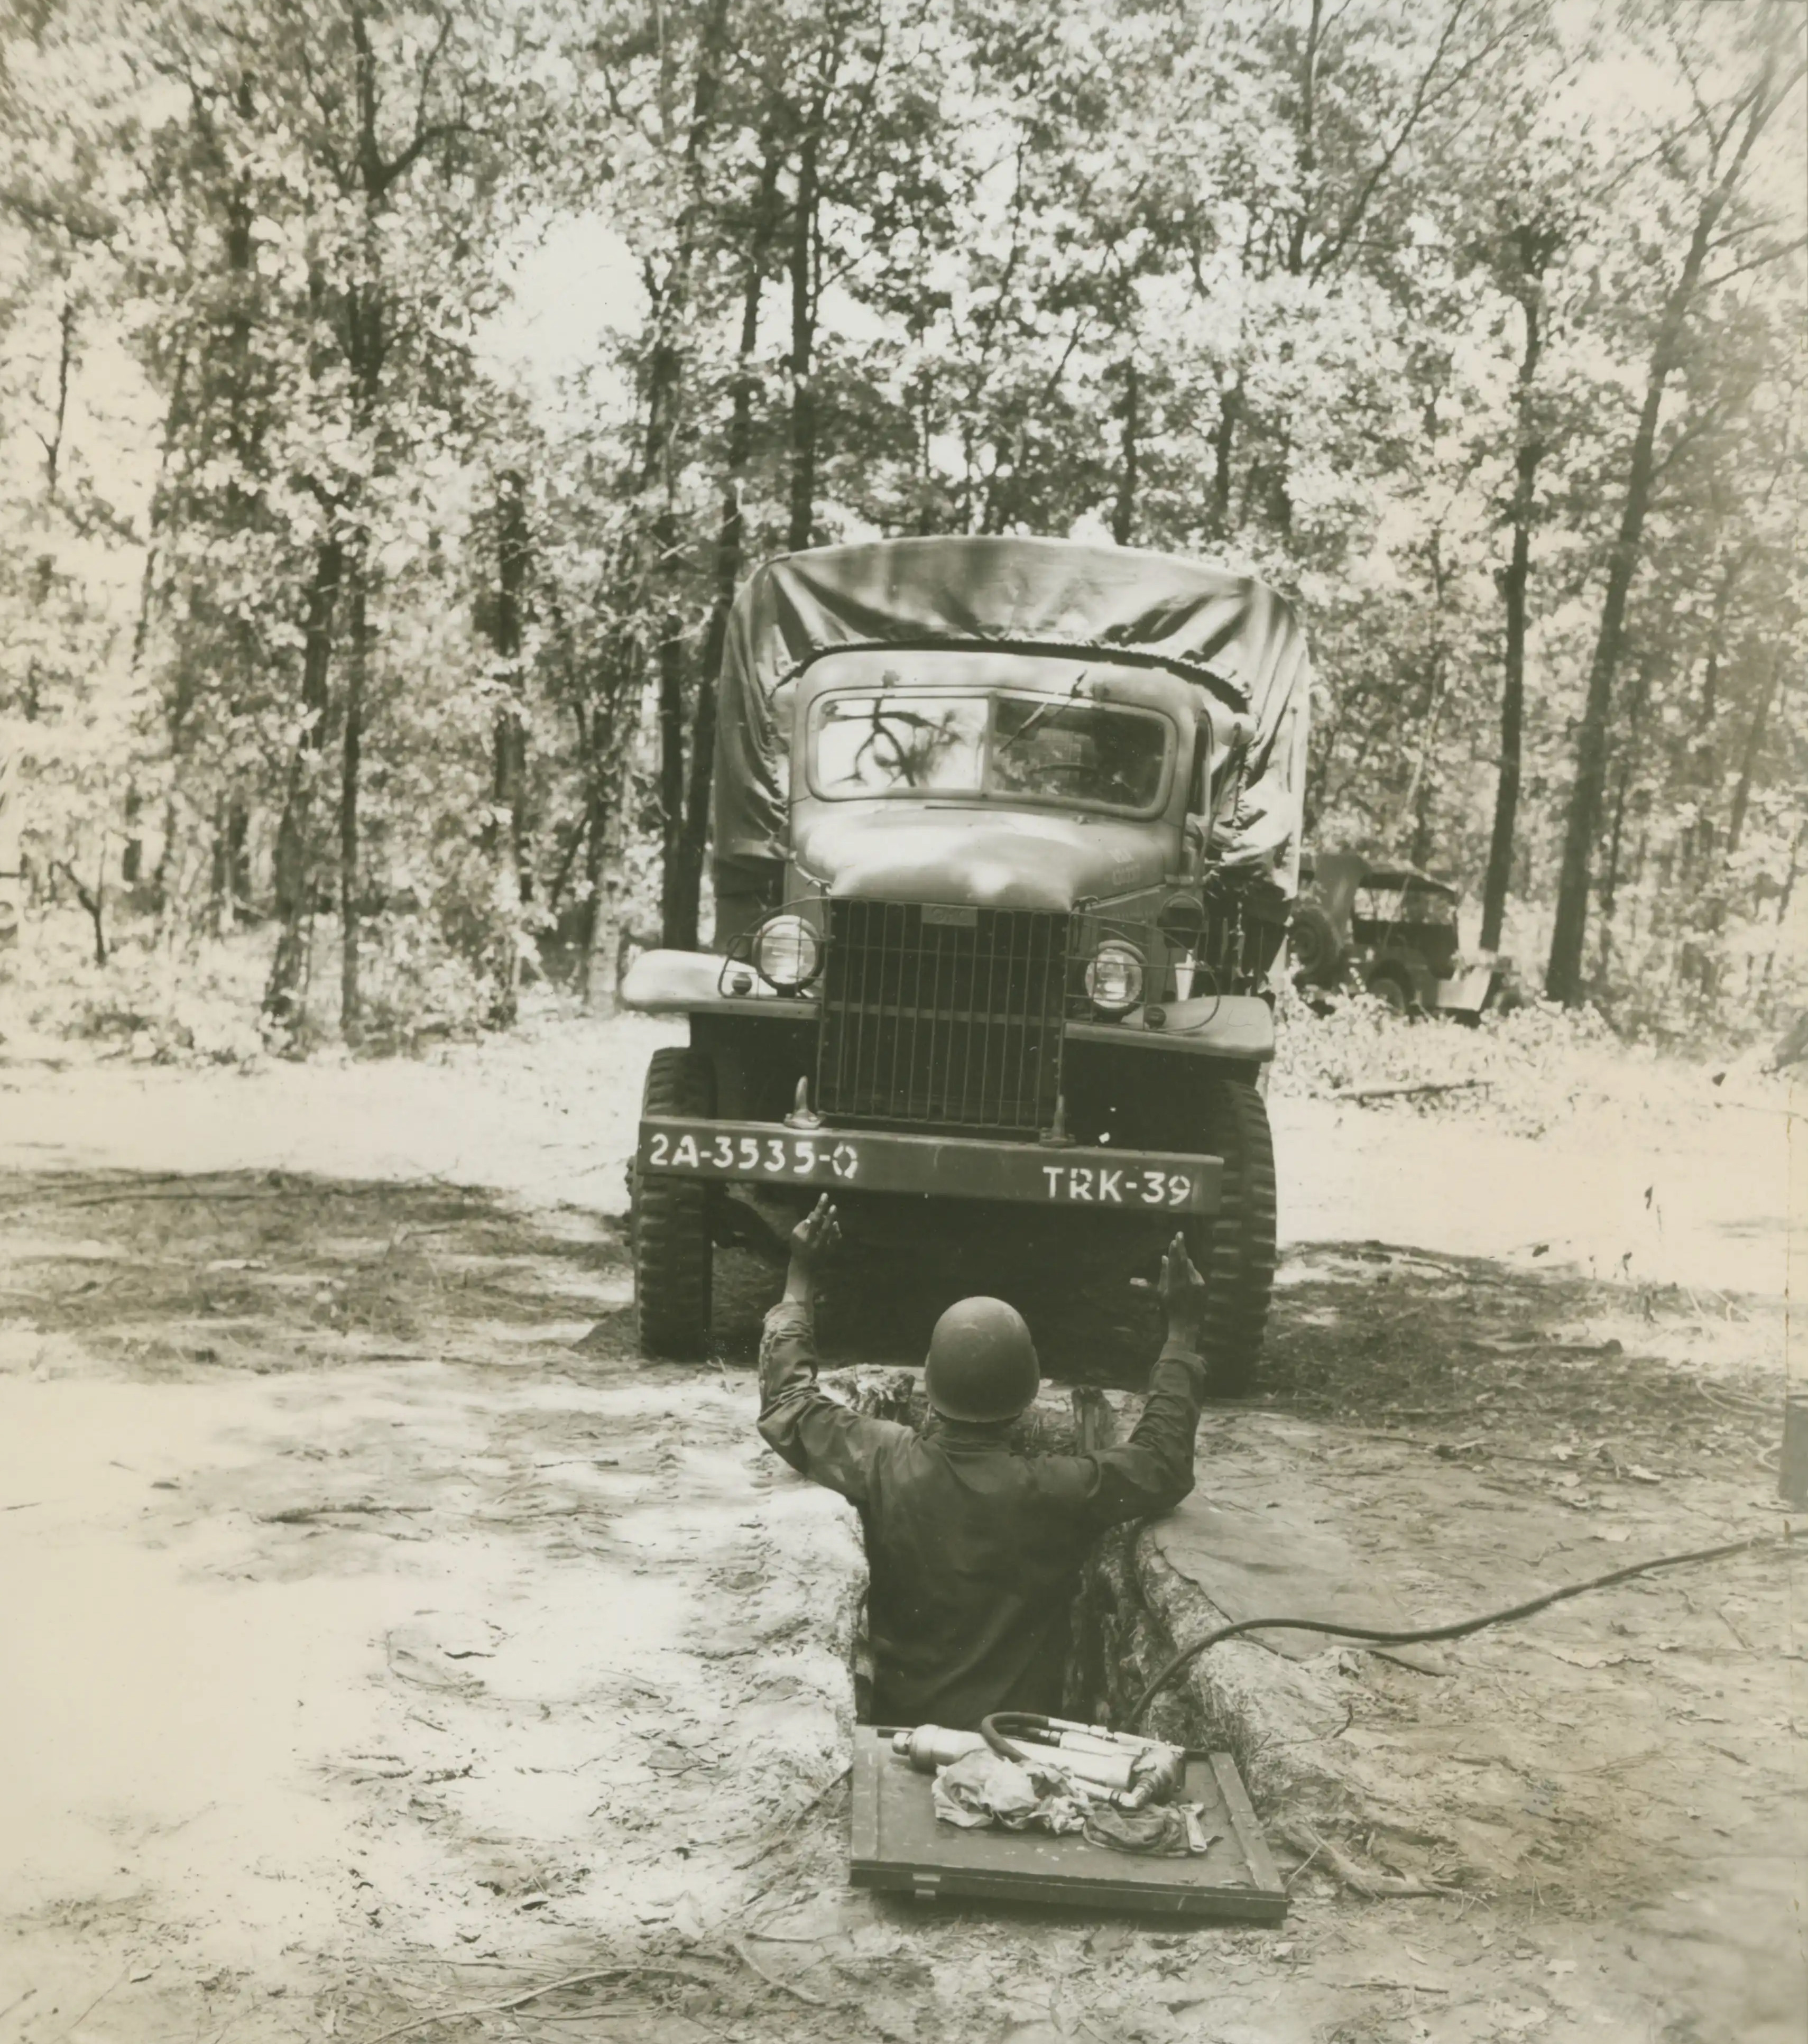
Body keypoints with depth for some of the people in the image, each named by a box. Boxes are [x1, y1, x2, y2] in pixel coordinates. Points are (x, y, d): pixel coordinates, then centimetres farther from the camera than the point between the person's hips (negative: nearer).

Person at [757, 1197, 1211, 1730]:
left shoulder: (883, 1465, -20)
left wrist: (800, 1278, 4)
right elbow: (1164, 1465, -5)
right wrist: (1182, 1331, 0)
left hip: (898, 1730, 2)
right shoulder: (1061, 1493, -24)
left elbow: (786, 1406, -2)